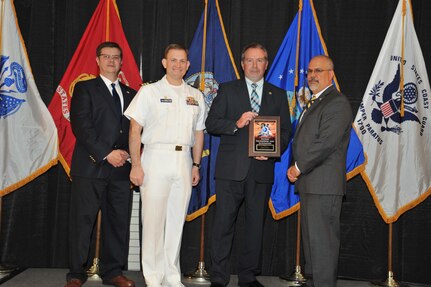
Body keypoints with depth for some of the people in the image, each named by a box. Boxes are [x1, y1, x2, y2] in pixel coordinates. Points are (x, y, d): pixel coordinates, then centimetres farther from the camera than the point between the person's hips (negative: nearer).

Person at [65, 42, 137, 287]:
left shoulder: (130, 94, 18)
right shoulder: (85, 89, 5)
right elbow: (81, 126, -7)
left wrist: (127, 153, -1)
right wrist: (107, 153, -13)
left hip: (121, 168, 4)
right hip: (91, 166, -4)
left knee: (118, 221, 6)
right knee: (83, 221, -1)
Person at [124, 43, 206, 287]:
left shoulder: (196, 96, 13)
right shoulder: (150, 91, 2)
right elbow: (135, 130, -2)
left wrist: (196, 165, 10)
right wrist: (136, 165, -9)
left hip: (184, 161, 4)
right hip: (156, 158, -3)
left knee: (177, 220, 7)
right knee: (153, 219, -3)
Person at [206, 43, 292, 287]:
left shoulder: (278, 95, 13)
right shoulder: (228, 90, 8)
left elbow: (286, 130, 10)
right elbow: (211, 123, 1)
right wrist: (236, 124, -15)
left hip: (262, 169, 2)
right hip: (231, 168, -2)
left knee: (256, 225, 8)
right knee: (224, 223, -1)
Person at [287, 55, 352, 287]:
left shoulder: (336, 103, -11)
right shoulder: (316, 103, 21)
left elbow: (325, 143, -20)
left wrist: (298, 168, -13)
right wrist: (297, 168, 9)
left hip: (324, 185, -10)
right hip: (309, 184, 10)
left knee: (322, 240, -7)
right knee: (310, 238, 15)